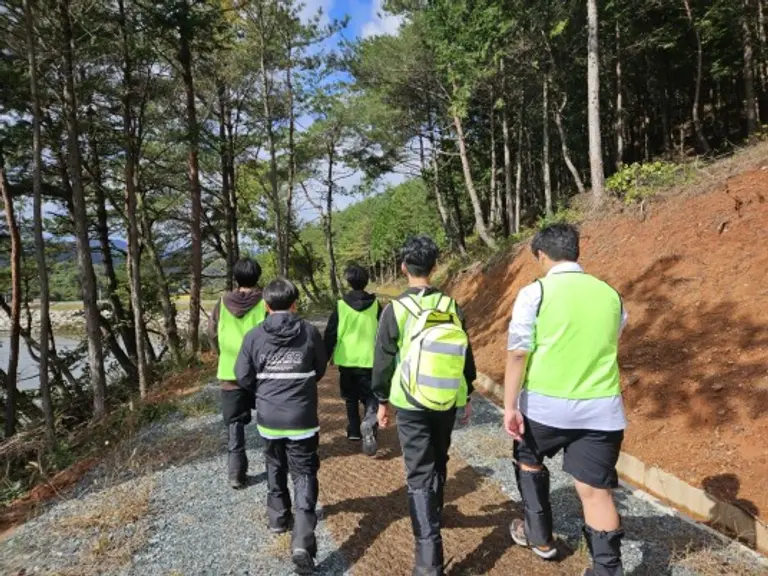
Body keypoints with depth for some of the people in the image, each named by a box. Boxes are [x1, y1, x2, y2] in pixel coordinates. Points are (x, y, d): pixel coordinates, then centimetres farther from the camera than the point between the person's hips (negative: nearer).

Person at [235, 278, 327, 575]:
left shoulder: (254, 336, -7)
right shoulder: (310, 332, -8)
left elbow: (243, 378, -1)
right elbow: (321, 369, 4)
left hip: (268, 417, 2)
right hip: (302, 418, -2)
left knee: (275, 468, 25)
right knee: (304, 475, 5)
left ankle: (278, 517, 40)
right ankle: (303, 541, -5)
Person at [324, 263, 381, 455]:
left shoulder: (341, 306, -6)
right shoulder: (375, 305, -2)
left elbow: (330, 335, -2)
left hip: (346, 360, 0)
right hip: (369, 360, 0)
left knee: (350, 397, 19)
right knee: (370, 396, 4)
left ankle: (354, 430, 25)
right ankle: (369, 424, -23)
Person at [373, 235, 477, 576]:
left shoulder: (395, 309, -11)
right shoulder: (451, 306, -1)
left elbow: (383, 360, -5)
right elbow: (466, 356, 5)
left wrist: (382, 401, 8)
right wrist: (467, 397, 17)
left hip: (411, 404, -4)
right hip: (448, 402, 4)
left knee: (419, 473, 1)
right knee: (438, 464, 24)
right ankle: (432, 516, 46)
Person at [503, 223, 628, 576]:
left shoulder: (535, 293, -10)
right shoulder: (611, 295, 5)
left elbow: (518, 353, -14)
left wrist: (510, 406, -10)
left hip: (546, 404, -3)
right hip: (602, 408, 3)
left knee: (528, 461, 24)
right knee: (596, 489, 9)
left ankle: (539, 536, 36)